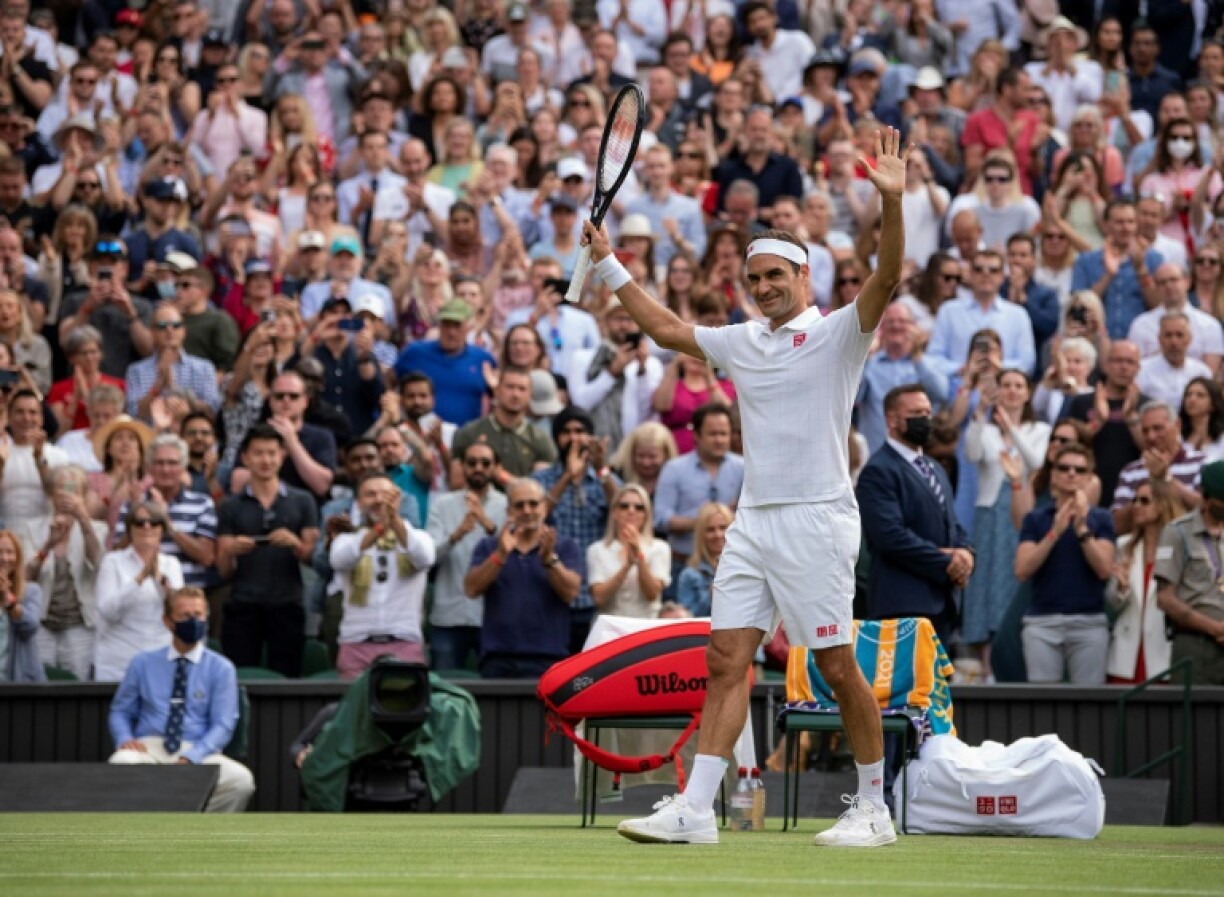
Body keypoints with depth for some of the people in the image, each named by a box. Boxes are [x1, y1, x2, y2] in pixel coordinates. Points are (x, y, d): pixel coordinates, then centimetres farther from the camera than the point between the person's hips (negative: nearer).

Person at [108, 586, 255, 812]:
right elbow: (120, 712, 20)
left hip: (197, 752, 0)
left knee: (241, 779, -32)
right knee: (121, 764, -37)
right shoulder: (143, 664, 15)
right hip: (149, 749, 0)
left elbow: (222, 725, 1)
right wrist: (125, 739, -5)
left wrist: (190, 759, -17)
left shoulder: (221, 668, 9)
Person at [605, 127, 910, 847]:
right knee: (727, 660, -1)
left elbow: (888, 278, -19)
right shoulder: (742, 342, 16)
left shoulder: (838, 334, -3)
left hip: (817, 522, -6)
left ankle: (874, 807, 8)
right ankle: (696, 809, -4)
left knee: (838, 665, -3)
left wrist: (893, 202, -33)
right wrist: (610, 264, 29)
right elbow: (668, 330, 29)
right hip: (753, 520, 6)